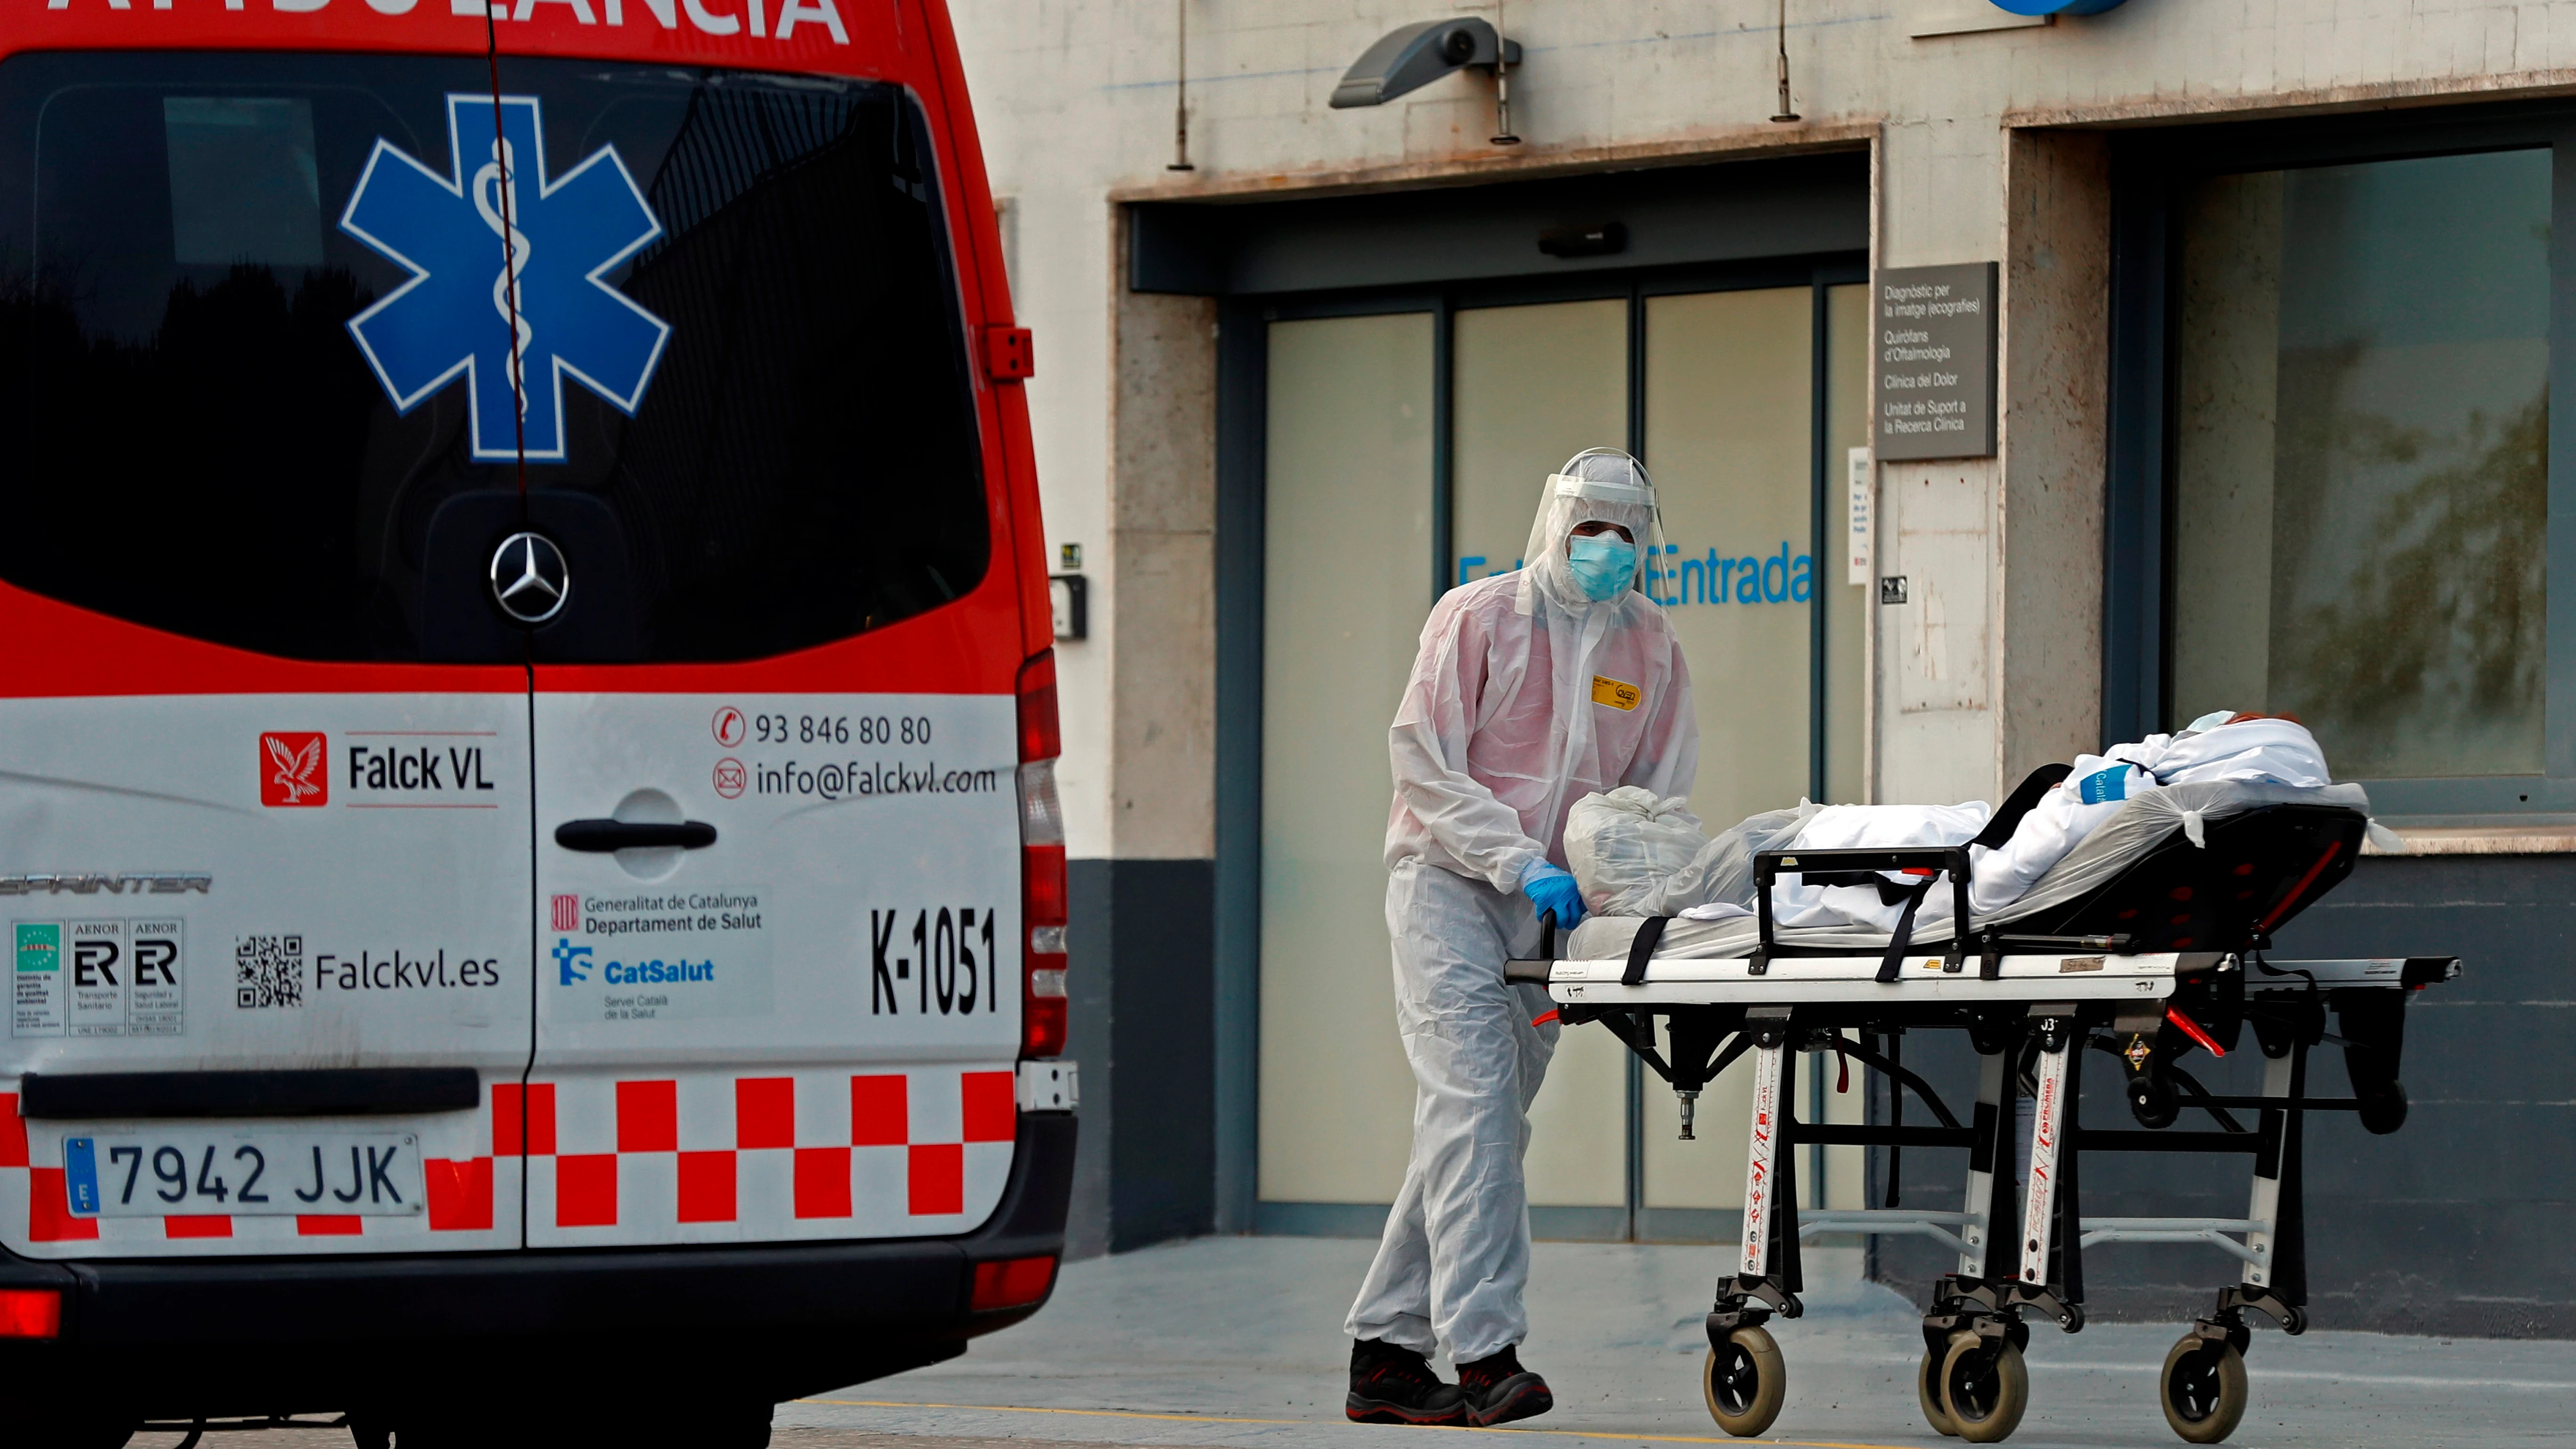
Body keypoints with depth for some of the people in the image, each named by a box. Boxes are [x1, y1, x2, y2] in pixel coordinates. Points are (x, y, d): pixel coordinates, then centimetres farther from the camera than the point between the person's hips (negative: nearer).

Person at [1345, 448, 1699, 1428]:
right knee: (1475, 1102, -17)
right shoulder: (1478, 619, -5)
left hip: (1550, 907, 5)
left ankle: (1387, 1352, 11)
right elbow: (1425, 765, -9)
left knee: (1480, 1122, 5)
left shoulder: (1650, 647, 9)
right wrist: (1523, 863, -19)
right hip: (1449, 882, -5)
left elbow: (1662, 790, 11)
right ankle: (1485, 1350, -24)